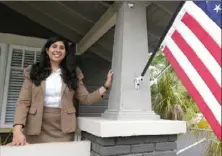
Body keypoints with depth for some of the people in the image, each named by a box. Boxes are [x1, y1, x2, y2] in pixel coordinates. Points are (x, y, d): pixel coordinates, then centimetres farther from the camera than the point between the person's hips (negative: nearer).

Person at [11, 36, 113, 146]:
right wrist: (17, 130, -16)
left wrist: (106, 86, -7)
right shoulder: (32, 72, 4)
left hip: (63, 129, 1)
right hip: (37, 128, 0)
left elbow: (86, 99, 4)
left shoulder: (73, 74, 7)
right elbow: (23, 102, -3)